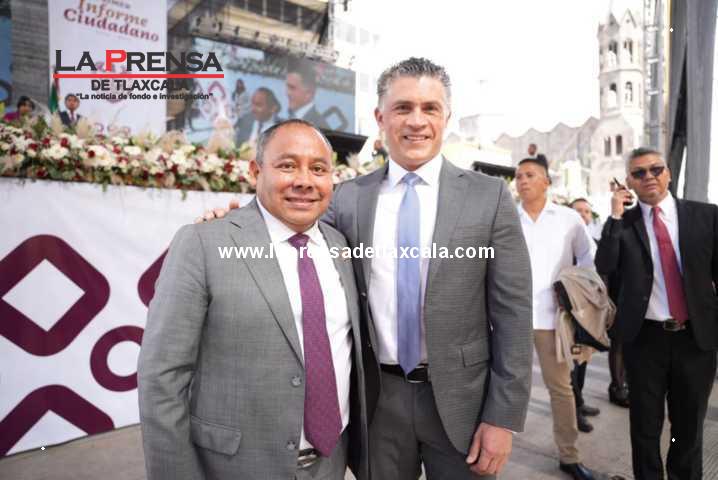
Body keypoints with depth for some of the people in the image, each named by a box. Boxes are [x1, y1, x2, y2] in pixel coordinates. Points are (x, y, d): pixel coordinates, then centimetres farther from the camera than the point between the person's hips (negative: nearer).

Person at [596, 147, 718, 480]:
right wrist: (615, 217, -16)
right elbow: (603, 268, -14)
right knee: (645, 425, 13)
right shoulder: (621, 223, -1)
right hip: (644, 338, -1)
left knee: (690, 424, 18)